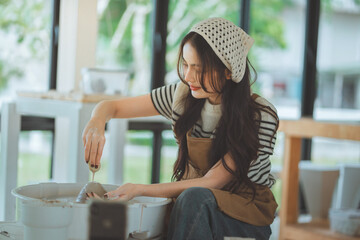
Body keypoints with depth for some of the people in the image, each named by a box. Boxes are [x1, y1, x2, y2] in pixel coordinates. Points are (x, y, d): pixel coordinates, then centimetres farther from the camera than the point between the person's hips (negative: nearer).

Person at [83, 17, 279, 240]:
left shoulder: (262, 116, -18)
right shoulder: (183, 95, -4)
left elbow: (211, 183, -20)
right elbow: (111, 106, 4)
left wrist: (140, 189, -26)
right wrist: (97, 123, -21)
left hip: (248, 215, -3)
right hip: (190, 205, 3)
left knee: (194, 198, -36)